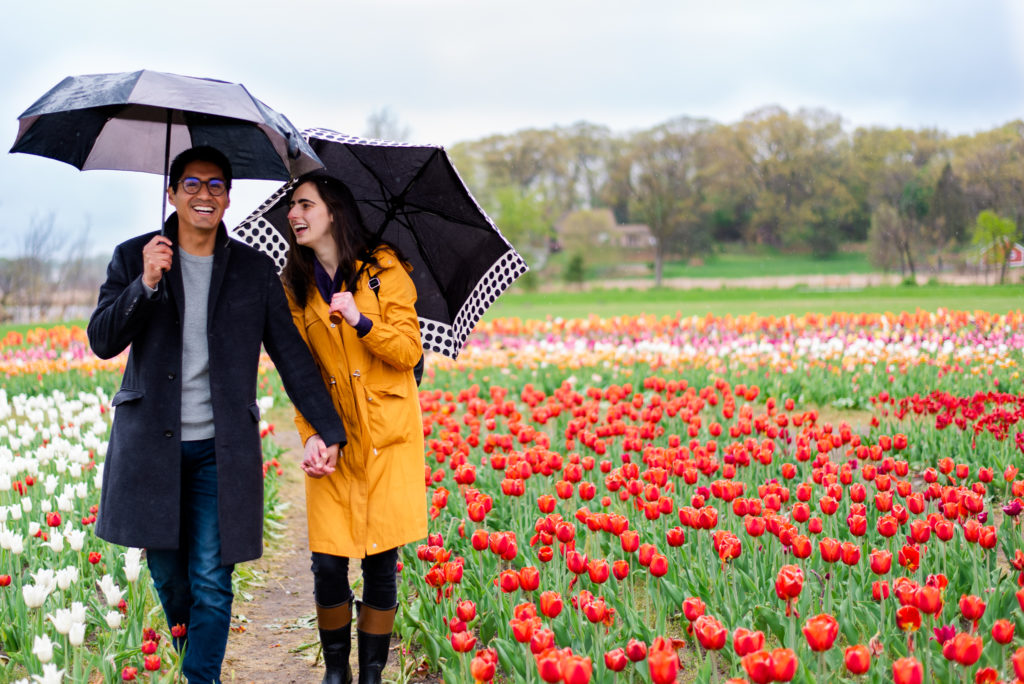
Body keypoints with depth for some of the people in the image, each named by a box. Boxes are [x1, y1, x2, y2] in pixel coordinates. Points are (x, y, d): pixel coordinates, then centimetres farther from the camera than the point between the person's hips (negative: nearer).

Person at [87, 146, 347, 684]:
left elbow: (290, 354, 6)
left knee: (211, 582, -4)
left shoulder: (255, 270, 5)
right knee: (167, 576, 10)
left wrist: (329, 430, -1)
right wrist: (146, 284, -21)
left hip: (220, 450, 0)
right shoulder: (134, 257, 4)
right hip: (150, 445, 1)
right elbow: (103, 341, -5)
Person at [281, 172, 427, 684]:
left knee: (381, 564, 0)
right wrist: (309, 438, -6)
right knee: (328, 564, -3)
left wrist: (362, 322, -21)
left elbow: (409, 352, -5)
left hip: (387, 441, -2)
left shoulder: (384, 268, -2)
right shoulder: (297, 287, 8)